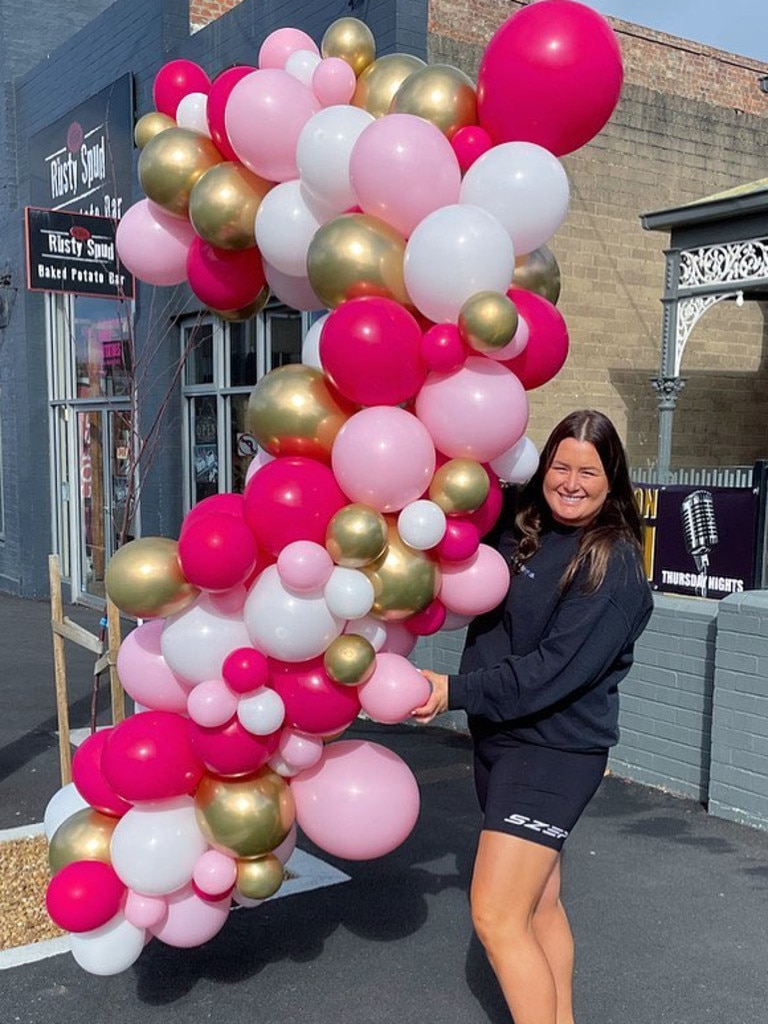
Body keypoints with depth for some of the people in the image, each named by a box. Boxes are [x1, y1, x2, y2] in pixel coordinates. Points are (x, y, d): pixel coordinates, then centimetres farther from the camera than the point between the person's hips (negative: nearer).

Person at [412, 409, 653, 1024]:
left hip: (555, 751, -7)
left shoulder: (615, 567, -14)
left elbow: (557, 668, -21)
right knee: (539, 905, 19)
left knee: (496, 917, -9)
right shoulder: (518, 528, 4)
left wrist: (457, 692, -20)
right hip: (499, 739, 7)